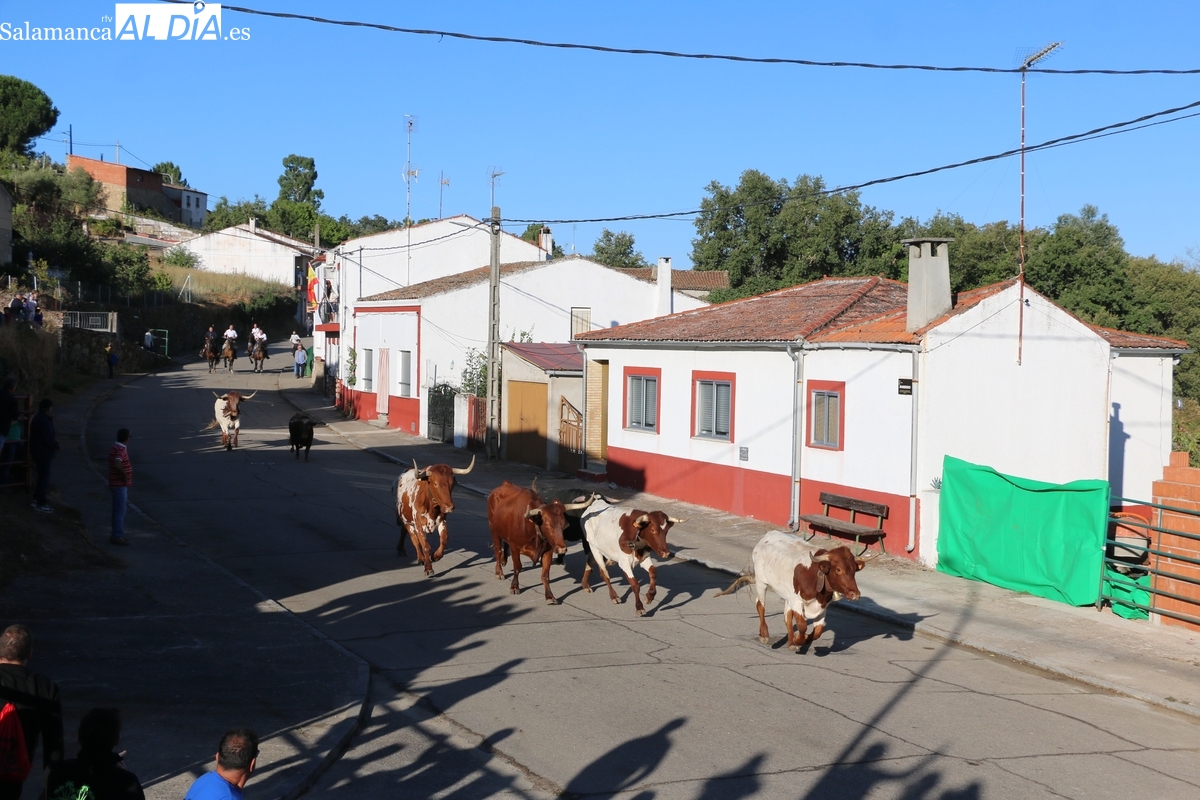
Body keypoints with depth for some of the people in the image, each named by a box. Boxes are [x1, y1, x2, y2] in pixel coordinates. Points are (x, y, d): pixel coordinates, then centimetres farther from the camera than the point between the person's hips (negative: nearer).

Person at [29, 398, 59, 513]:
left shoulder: (37, 418, 10)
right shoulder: (45, 420, -23)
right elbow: (49, 439, -24)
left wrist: (53, 439, 10)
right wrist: (56, 445, -6)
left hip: (37, 451, 10)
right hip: (44, 453, -10)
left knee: (42, 476, 20)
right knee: (44, 477, -2)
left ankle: (37, 499, 27)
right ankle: (41, 503, 3)